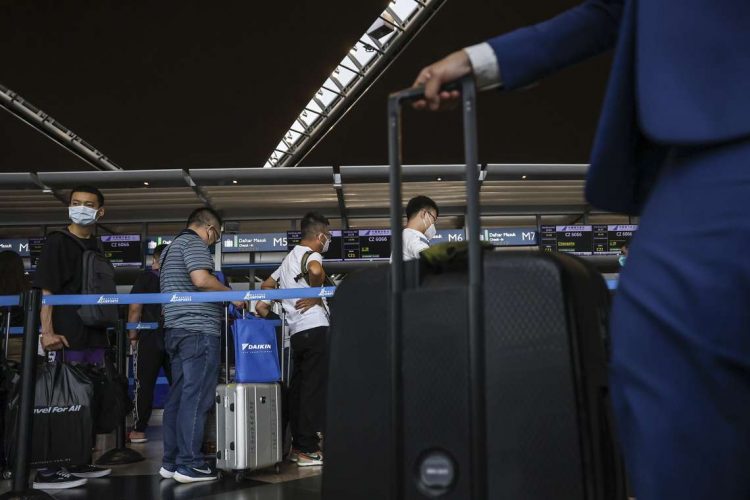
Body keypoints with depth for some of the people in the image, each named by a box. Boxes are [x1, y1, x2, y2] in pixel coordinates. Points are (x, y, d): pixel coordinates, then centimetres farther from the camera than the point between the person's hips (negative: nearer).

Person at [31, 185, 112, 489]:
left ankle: (76, 462, 20)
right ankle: (48, 470, -2)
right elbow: (44, 290, -11)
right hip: (65, 337, -8)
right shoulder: (57, 242, -4)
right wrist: (47, 331, -20)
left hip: (93, 336, 8)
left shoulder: (96, 248, 16)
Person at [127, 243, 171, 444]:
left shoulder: (145, 277, -1)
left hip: (149, 339, -3)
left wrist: (133, 336, 2)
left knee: (144, 385, 2)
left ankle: (139, 430, 3)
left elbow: (135, 309, -5)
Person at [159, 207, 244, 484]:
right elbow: (201, 279, -22)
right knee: (196, 397, -8)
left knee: (178, 395, 10)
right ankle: (189, 464, -7)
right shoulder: (193, 243, -6)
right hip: (198, 329, -10)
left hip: (175, 329, 10)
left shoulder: (171, 248, 25)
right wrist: (232, 294, -8)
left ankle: (171, 461, 11)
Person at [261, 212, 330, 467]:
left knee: (298, 388, 11)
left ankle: (298, 446, 17)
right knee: (314, 389, -7)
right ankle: (308, 449, -6)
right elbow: (316, 270, -33)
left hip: (297, 331, 9)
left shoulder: (289, 258, 21)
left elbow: (266, 285, 30)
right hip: (315, 328, -9)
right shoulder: (310, 255, -8)